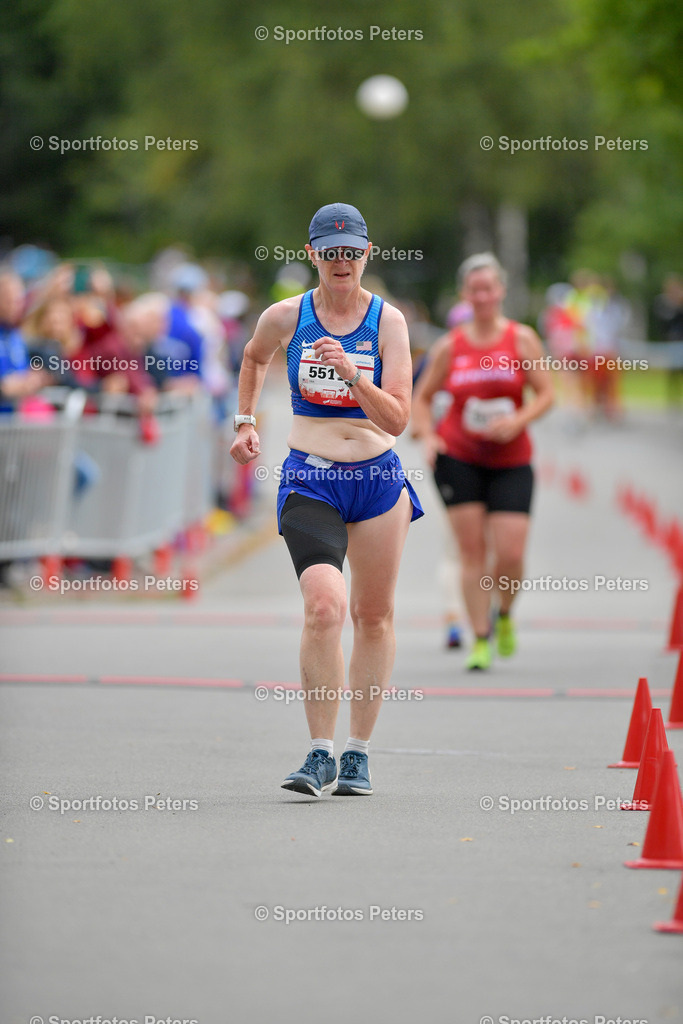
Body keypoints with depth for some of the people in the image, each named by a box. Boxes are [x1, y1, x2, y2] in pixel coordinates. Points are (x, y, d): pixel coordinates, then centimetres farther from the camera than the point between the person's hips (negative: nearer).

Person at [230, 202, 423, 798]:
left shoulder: (387, 321, -4)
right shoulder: (286, 317, 0)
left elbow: (397, 420, -11)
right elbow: (254, 358, 24)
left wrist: (352, 374, -24)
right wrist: (245, 421, 18)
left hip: (376, 479, 1)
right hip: (310, 480, -1)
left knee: (374, 616, 9)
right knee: (324, 605, -21)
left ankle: (358, 754, 23)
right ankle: (321, 754, -16)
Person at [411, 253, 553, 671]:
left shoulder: (522, 339, -1)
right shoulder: (450, 346, 2)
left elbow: (546, 394, -2)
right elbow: (423, 397, 11)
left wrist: (517, 421, -19)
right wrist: (427, 437, -5)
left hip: (511, 460, 0)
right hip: (459, 458, 1)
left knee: (510, 554, -9)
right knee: (472, 551, -5)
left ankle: (505, 614, 22)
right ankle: (481, 640, 2)